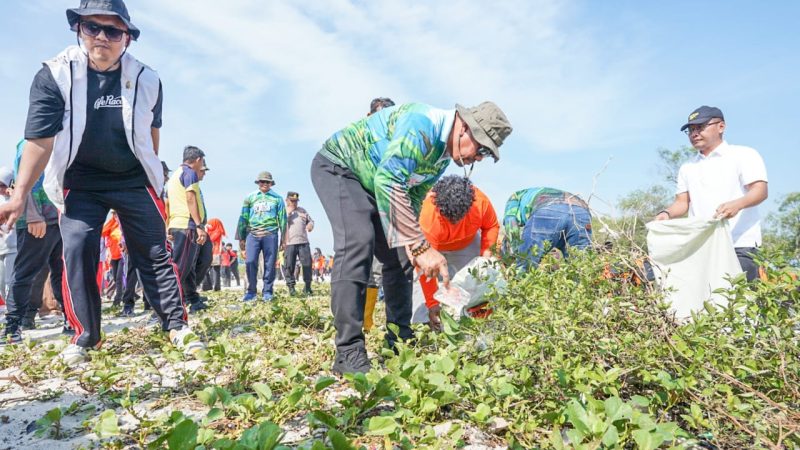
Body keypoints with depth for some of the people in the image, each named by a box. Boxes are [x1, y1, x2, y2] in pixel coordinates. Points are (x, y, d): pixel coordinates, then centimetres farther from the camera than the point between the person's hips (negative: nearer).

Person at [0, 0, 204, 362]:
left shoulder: (147, 80, -7)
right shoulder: (55, 75, -13)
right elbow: (40, 140, -15)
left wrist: (151, 177, 15)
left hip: (133, 180, 1)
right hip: (80, 183, 0)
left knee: (155, 254, -1)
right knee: (77, 251, -9)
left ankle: (177, 326, 6)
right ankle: (86, 335, 6)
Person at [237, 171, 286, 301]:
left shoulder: (277, 198, 11)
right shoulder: (250, 197, 13)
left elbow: (282, 219, 10)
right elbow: (243, 218, 12)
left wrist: (283, 239, 6)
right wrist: (241, 238, 8)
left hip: (270, 234, 0)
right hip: (252, 234, 0)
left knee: (270, 264, 0)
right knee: (250, 262, -9)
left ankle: (267, 292, 9)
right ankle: (251, 291, 3)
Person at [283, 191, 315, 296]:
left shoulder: (302, 210, 20)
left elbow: (311, 220, 22)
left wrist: (310, 225, -1)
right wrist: (288, 213, -9)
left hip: (303, 242, 3)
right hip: (289, 243, -3)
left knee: (307, 264, 0)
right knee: (289, 266, -1)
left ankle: (307, 287, 8)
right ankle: (291, 287, 7)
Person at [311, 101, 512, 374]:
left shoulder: (443, 155, 1)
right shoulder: (423, 124, -30)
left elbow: (413, 198, 8)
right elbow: (388, 181, -39)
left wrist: (411, 243, -8)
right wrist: (421, 246, -40)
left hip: (371, 185, 9)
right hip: (337, 167, -9)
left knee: (398, 257, 3)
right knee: (358, 241, -29)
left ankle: (400, 342, 13)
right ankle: (349, 353, -26)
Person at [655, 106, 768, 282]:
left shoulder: (744, 155, 4)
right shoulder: (687, 167, 21)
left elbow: (760, 191, -7)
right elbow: (682, 202, 17)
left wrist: (737, 204, -29)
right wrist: (667, 213, -6)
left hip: (739, 245, -4)